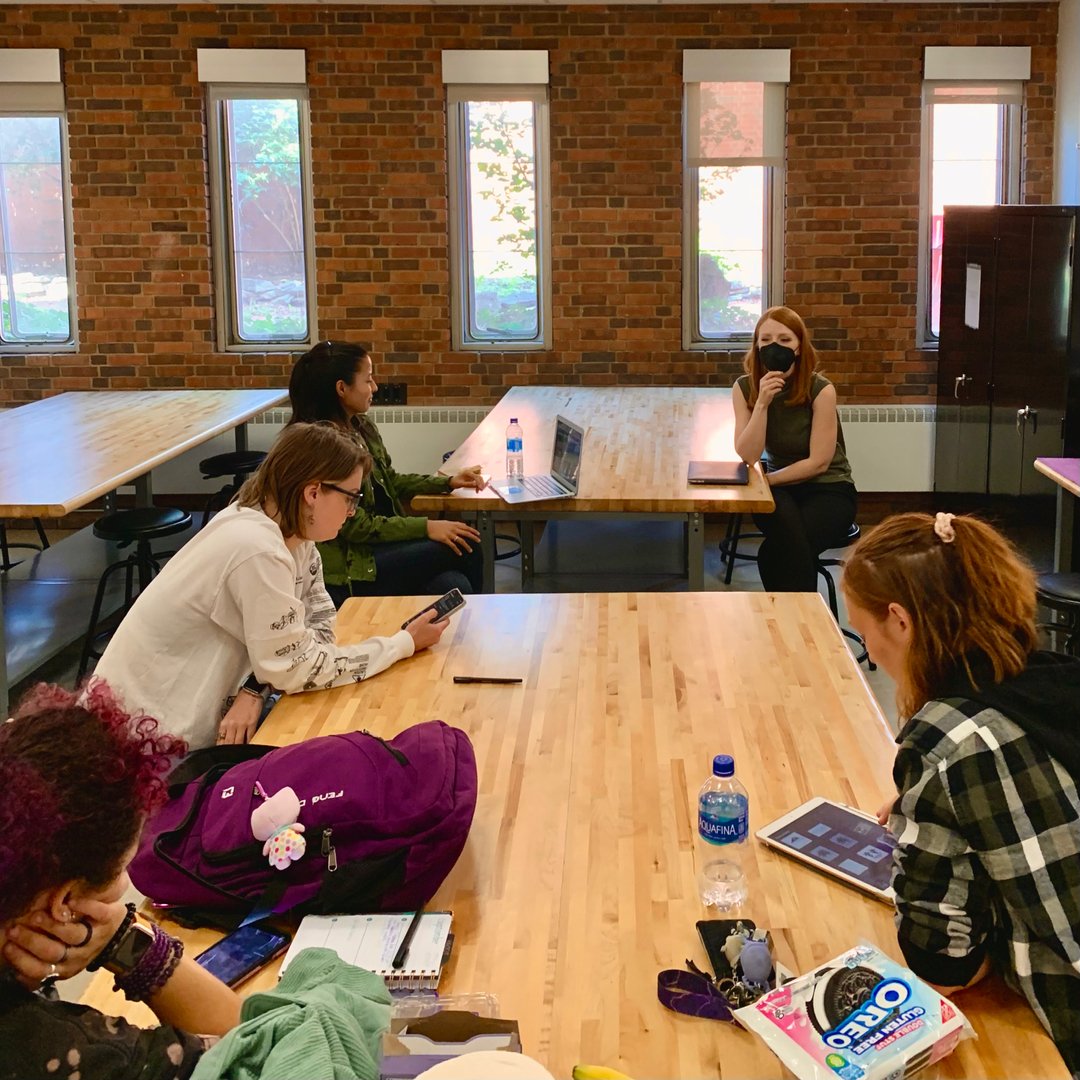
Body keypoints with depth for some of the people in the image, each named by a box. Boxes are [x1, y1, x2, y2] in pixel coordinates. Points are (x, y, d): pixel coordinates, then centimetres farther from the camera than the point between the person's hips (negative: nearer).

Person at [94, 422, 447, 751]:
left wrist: (253, 690, -15)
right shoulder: (257, 549, -27)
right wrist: (405, 643, -14)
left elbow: (320, 625, 2)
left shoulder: (290, 531, -1)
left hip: (194, 715, 7)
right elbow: (295, 669, -22)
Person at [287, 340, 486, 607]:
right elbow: (355, 526, -17)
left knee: (453, 587, -19)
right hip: (348, 568, -8)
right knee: (462, 550, -15)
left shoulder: (363, 427, 9)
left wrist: (448, 482, 11)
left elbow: (391, 481, 24)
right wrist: (426, 527, -19)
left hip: (381, 543, 8)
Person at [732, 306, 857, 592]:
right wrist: (762, 403, -26)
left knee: (774, 553, -29)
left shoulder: (820, 390, -16)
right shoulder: (745, 388, -7)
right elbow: (747, 458, -15)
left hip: (829, 489, -3)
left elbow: (819, 462, -15)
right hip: (782, 488, 3)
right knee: (790, 529, -33)